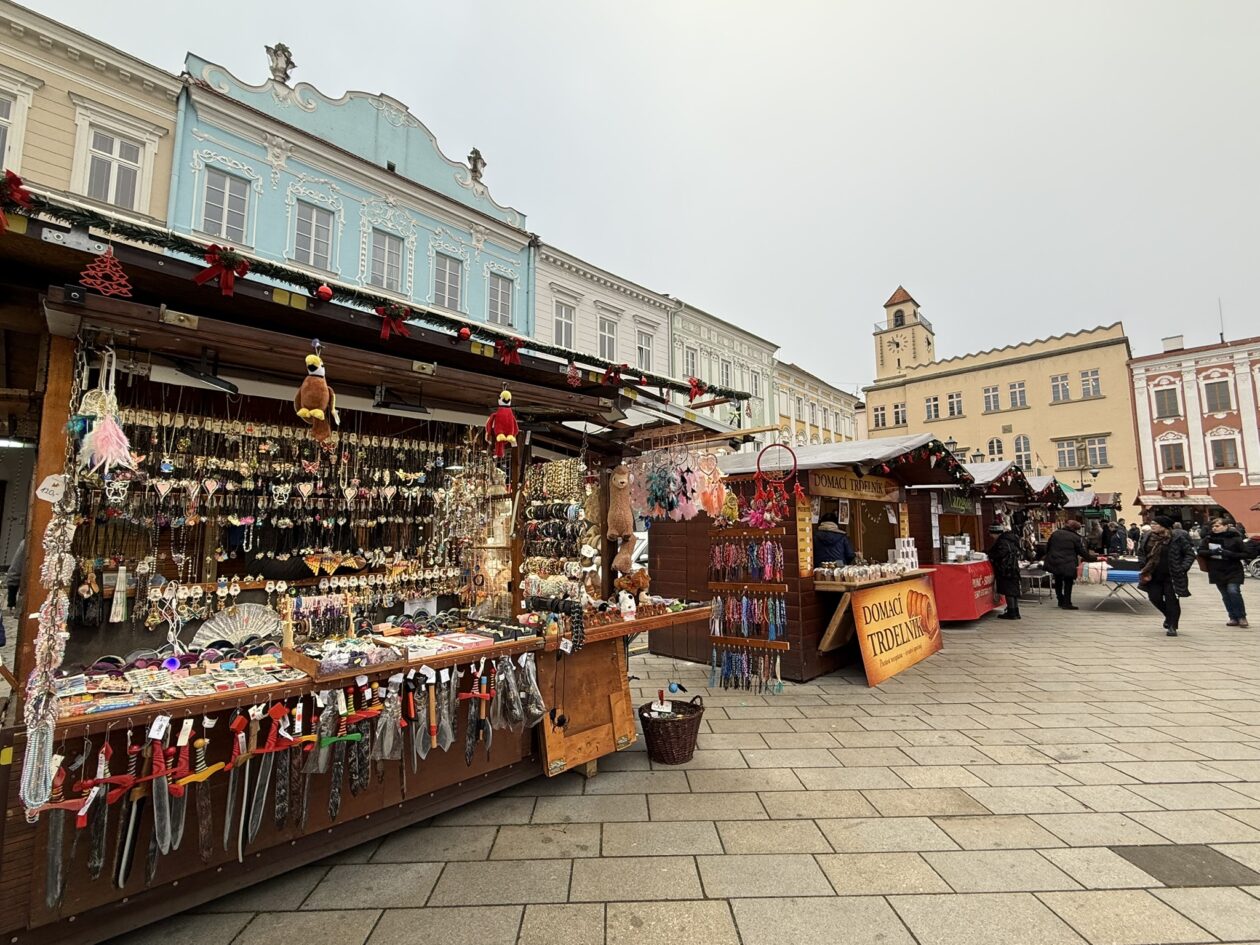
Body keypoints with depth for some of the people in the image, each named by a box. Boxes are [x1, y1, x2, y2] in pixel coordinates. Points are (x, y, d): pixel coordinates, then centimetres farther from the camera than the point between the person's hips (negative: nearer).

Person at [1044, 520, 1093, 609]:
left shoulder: (1055, 533, 7)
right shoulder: (1075, 537, -6)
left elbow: (1047, 547, 11)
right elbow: (1083, 552, -1)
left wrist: (1048, 558, 21)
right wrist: (1093, 558, 11)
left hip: (1053, 563, 5)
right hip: (1067, 565, -5)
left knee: (1058, 582, 20)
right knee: (1068, 583, 6)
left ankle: (1061, 600, 28)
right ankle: (1067, 603, 8)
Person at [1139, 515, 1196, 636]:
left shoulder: (1178, 537, -12)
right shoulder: (1149, 536, 3)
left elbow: (1190, 554, -7)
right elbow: (1144, 554, 13)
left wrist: (1183, 569, -16)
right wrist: (1145, 569, 6)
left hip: (1172, 576, -5)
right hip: (1155, 575, 5)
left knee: (1172, 600, -2)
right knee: (1155, 597, 5)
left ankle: (1172, 626, 8)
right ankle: (1170, 616, 32)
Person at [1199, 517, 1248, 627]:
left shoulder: (1235, 538, -6)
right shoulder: (1208, 538, 1)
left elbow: (1245, 554, -5)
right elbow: (1200, 551, -1)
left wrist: (1230, 554, -22)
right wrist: (1211, 552, -19)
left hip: (1233, 571, -3)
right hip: (1217, 572, 3)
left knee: (1233, 591, -15)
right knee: (1226, 596, 8)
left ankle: (1242, 617, 2)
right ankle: (1233, 618, 18)